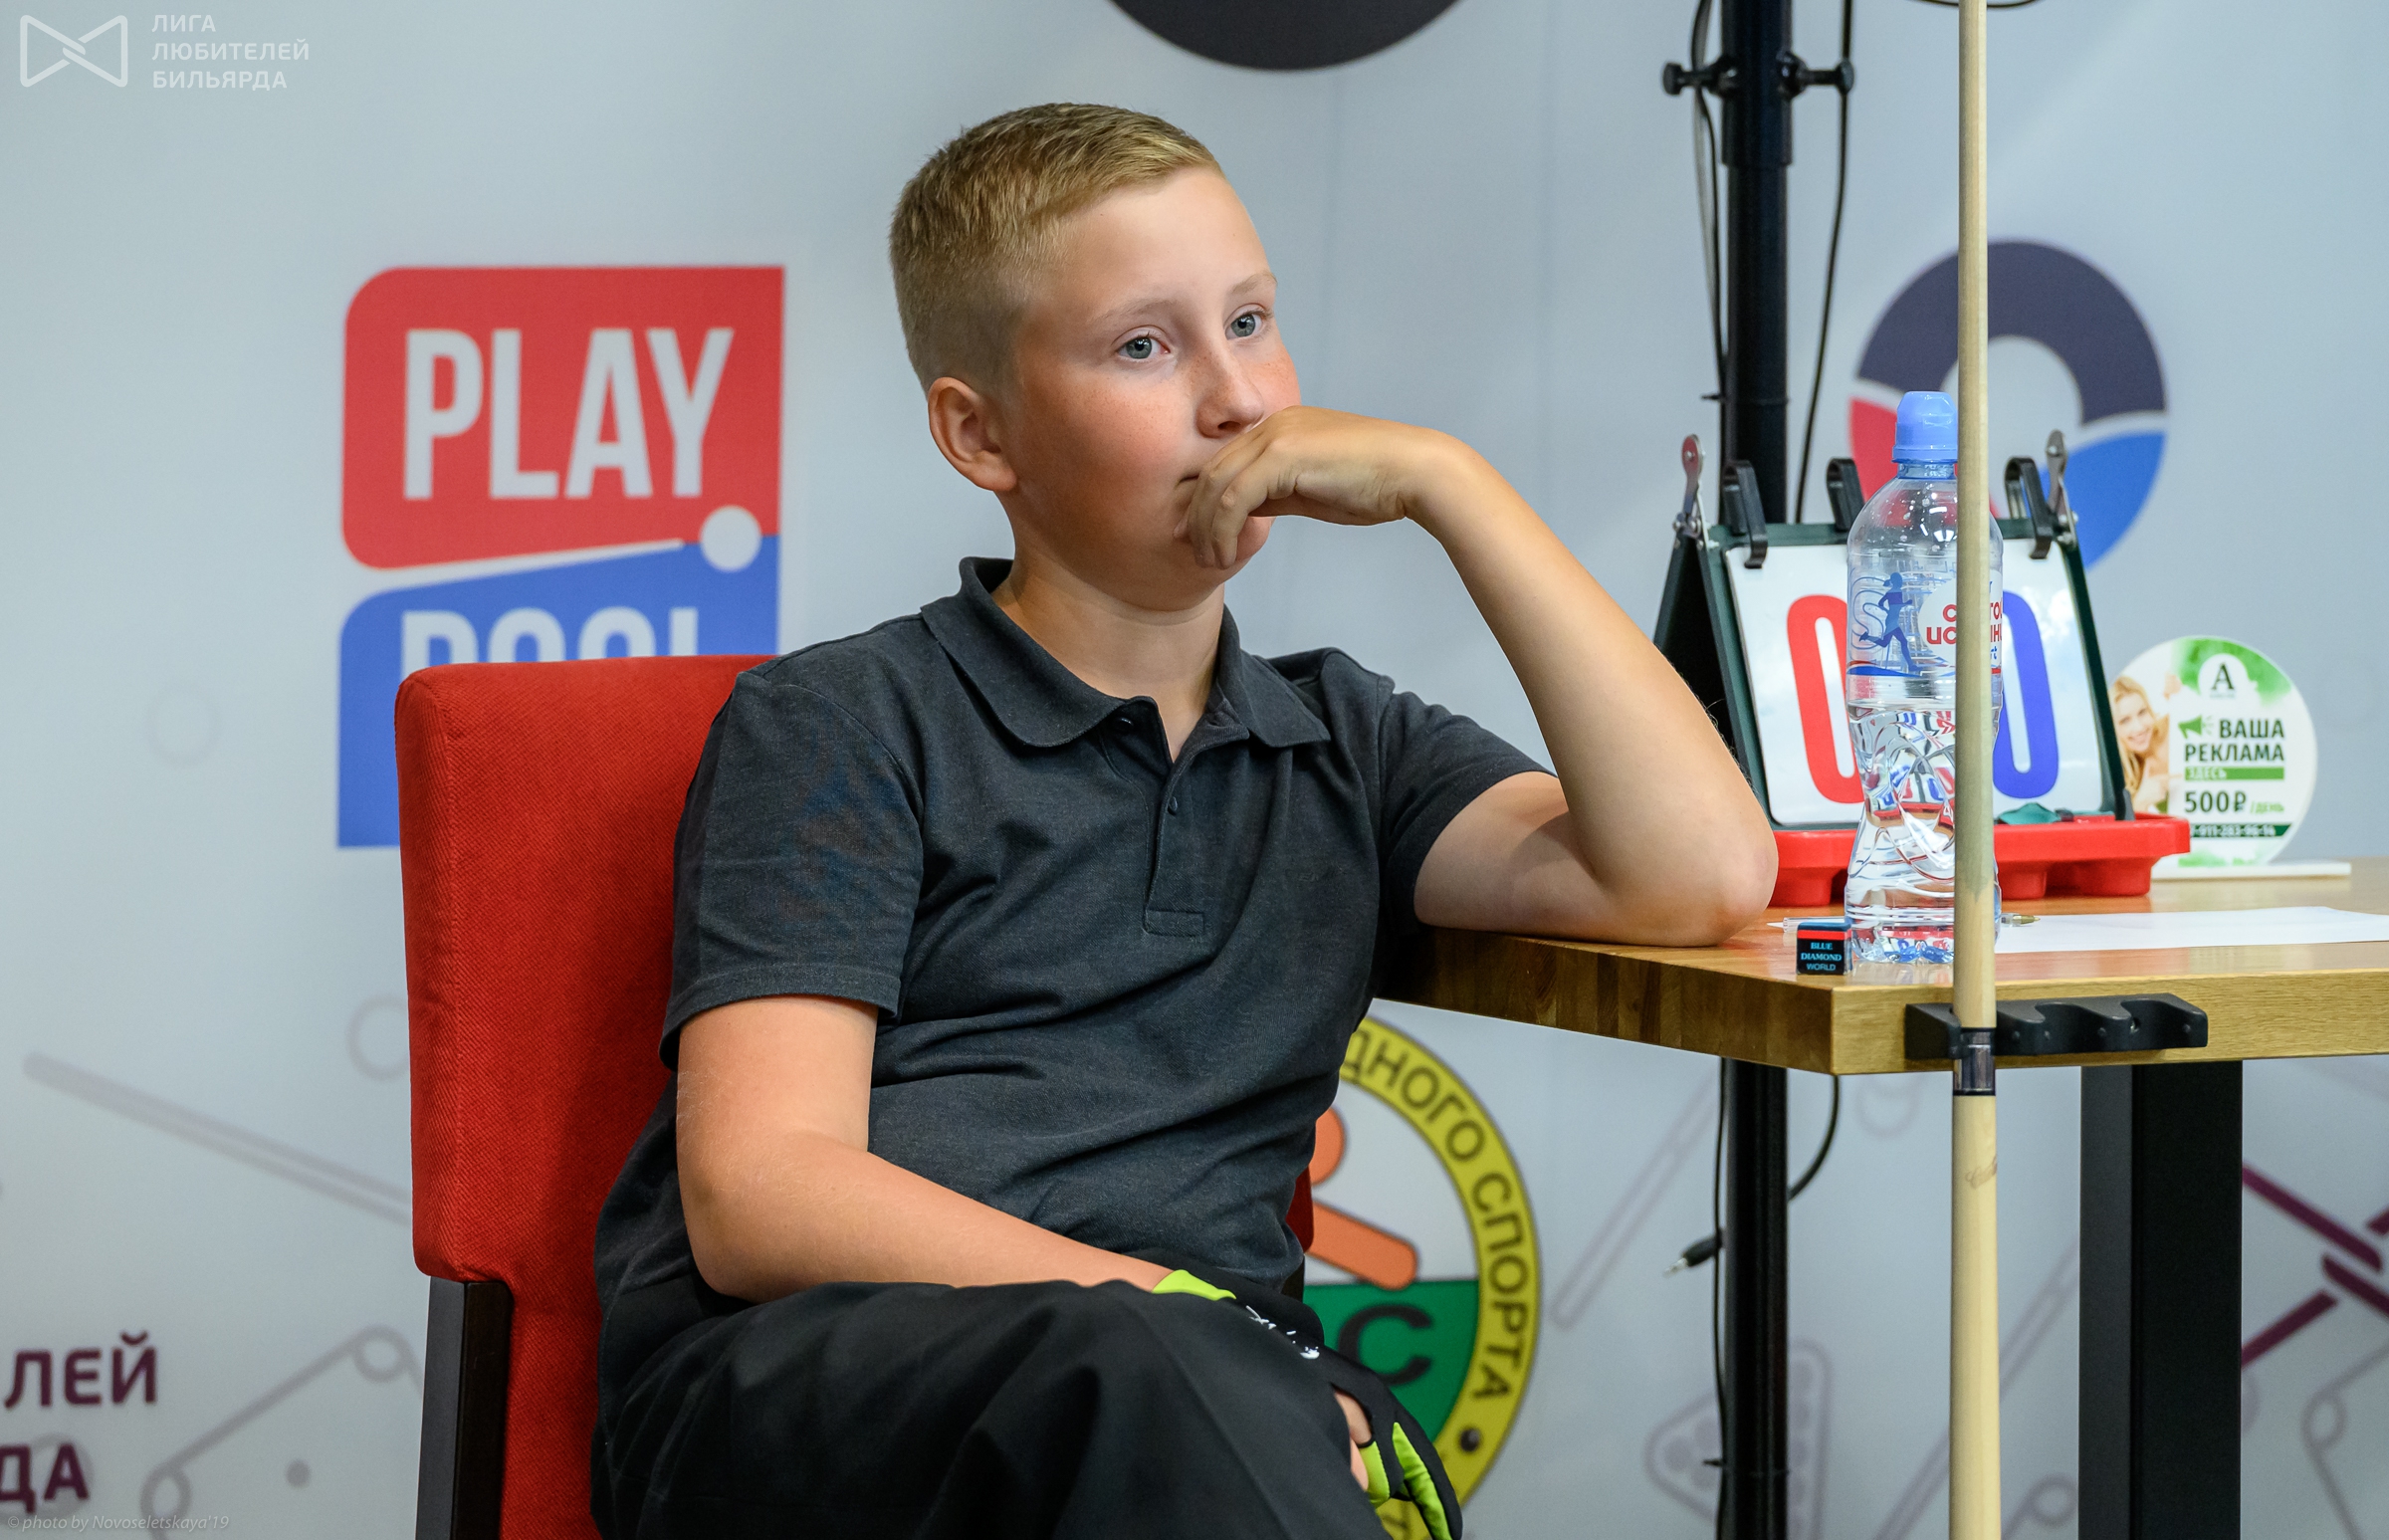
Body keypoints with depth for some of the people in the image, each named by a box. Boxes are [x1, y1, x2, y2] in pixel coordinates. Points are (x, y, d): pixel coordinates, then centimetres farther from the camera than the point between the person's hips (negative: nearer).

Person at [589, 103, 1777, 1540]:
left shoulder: (1337, 743, 25)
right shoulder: (838, 725, 10)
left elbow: (1702, 876, 8)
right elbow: (759, 1201, -3)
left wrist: (1447, 482, 7)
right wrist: (1186, 1317, -15)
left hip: (1212, 1409, 4)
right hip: (801, 1383, -3)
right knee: (1146, 1372, -39)